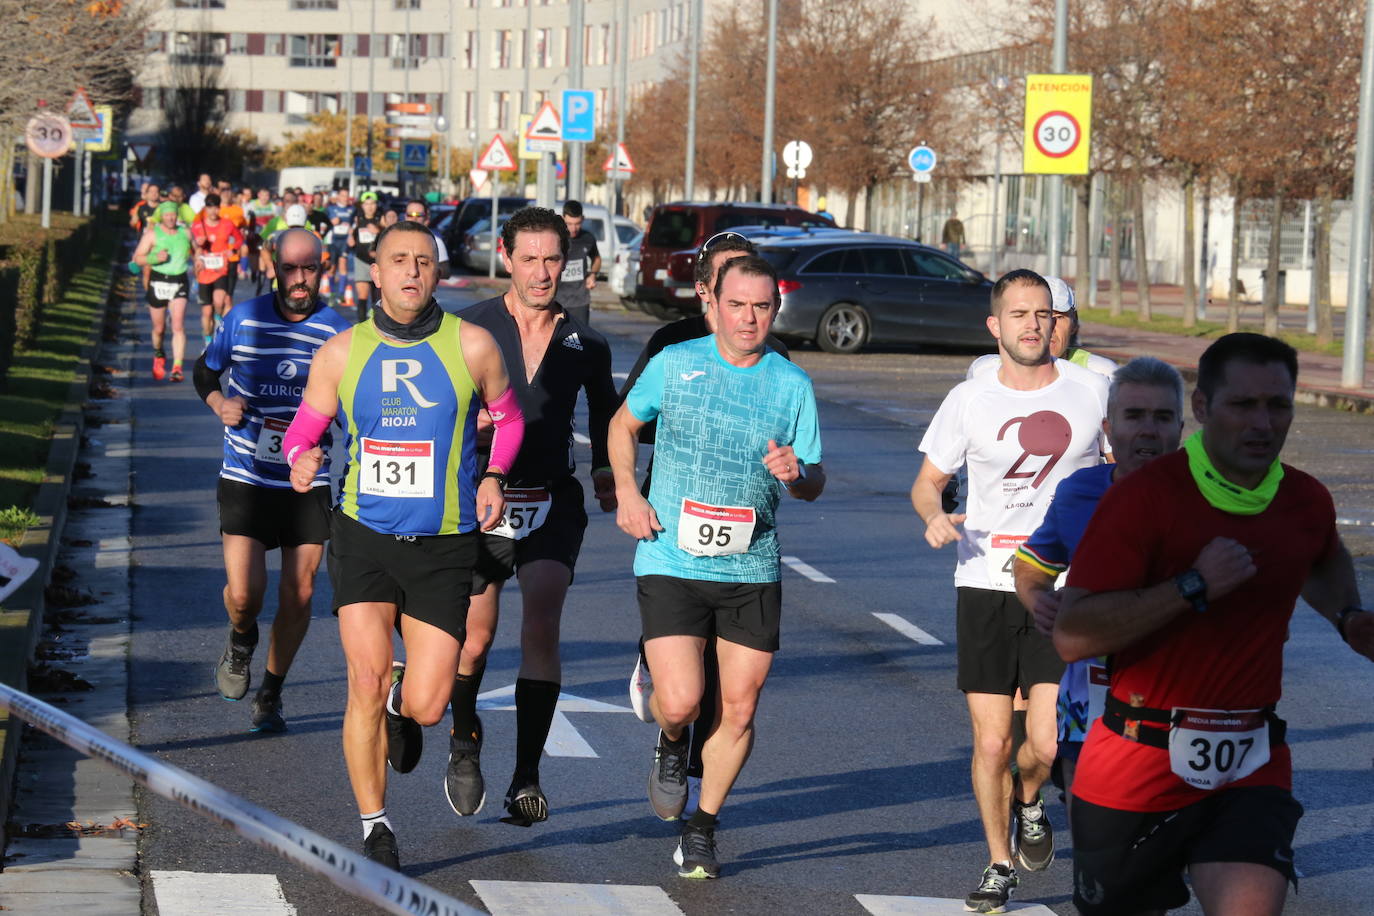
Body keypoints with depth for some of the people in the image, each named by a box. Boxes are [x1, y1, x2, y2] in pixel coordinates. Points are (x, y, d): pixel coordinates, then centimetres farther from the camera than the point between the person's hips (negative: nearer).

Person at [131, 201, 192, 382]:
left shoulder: (185, 233, 9)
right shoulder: (152, 234, -1)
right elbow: (137, 258, -5)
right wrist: (156, 258, -19)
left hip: (180, 282, 1)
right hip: (158, 283, -1)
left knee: (178, 326, -15)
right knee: (159, 328, 9)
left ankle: (177, 367, -20)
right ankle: (158, 355, 41)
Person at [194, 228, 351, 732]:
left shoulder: (339, 331, -4)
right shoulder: (243, 318, -1)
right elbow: (204, 370, 15)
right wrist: (219, 403, -5)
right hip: (245, 478, 0)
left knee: (298, 594, 2)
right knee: (244, 594, -10)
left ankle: (271, 695, 23)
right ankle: (241, 641, 27)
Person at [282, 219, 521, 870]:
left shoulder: (472, 345, -2)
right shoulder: (341, 353, 0)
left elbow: (506, 417, 15)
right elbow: (303, 428, 10)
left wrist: (493, 475, -3)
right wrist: (301, 460, -13)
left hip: (443, 548, 0)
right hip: (364, 537, 0)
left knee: (427, 706, -5)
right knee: (367, 682, -12)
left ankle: (401, 708, 35)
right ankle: (375, 830, 5)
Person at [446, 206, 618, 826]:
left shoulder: (584, 344, 4)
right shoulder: (470, 329, -2)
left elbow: (605, 414, 21)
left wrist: (606, 471, 10)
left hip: (552, 502, 0)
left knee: (541, 625, -16)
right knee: (475, 637, 3)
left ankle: (526, 779, -13)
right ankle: (464, 744, 34)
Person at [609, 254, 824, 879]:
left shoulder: (793, 384, 3)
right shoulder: (674, 364, 0)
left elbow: (815, 483, 7)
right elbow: (624, 425, 16)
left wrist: (795, 472, -16)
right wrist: (627, 493, 2)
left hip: (752, 571, 2)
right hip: (672, 563, -2)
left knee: (739, 710, 3)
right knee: (680, 702, -14)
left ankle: (702, 829, 23)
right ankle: (671, 744, 24)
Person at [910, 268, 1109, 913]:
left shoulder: (1092, 389, 0)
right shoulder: (969, 400, 1)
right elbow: (927, 481, 11)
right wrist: (935, 516, -11)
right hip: (986, 586, 1)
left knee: (1048, 743, -12)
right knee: (990, 744, 1)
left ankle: (1029, 800, 24)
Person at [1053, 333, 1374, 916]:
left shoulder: (1307, 501, 5)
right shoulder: (1144, 497, -13)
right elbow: (1071, 636, -21)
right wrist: (1194, 586, -23)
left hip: (1252, 767, 3)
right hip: (1134, 774, -3)